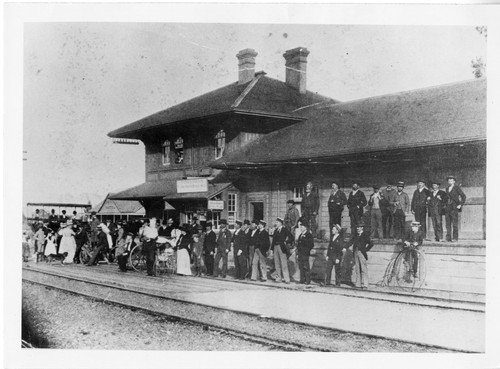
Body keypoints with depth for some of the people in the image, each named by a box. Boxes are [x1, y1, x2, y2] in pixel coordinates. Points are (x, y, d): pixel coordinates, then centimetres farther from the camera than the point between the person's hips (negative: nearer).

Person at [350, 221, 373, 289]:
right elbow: (351, 242, 17)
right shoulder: (355, 235, 13)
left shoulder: (365, 235, -5)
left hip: (362, 253, -6)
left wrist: (366, 250, -6)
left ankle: (364, 285, -5)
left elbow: (371, 244, -11)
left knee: (363, 269, -5)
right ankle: (358, 284, 11)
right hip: (356, 253, 6)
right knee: (357, 269, 7)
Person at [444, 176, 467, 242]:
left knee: (454, 223, -8)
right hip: (447, 208, 6)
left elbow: (464, 196, -3)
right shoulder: (447, 188, 17)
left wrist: (461, 205, -8)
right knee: (448, 223, 1)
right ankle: (448, 237, 2)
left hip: (454, 207, -5)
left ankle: (455, 238, -6)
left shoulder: (457, 188, -1)